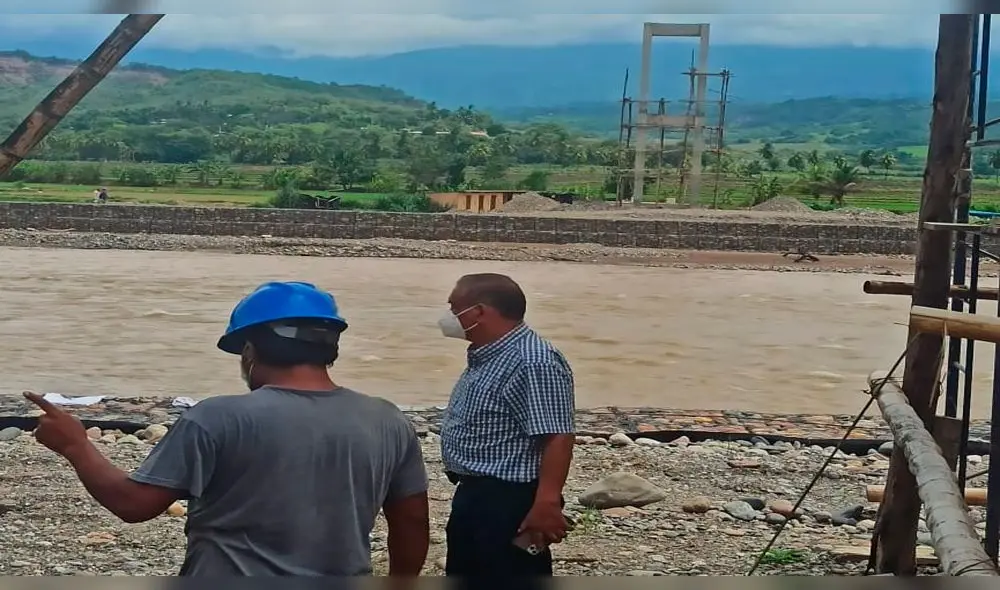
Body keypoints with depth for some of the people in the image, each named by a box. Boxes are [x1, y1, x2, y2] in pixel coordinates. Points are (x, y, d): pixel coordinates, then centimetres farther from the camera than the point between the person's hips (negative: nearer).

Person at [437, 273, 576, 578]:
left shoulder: (534, 362, -22)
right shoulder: (486, 356, 11)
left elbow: (557, 438, -27)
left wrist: (546, 503, -31)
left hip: (509, 502, -11)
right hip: (473, 495, 11)